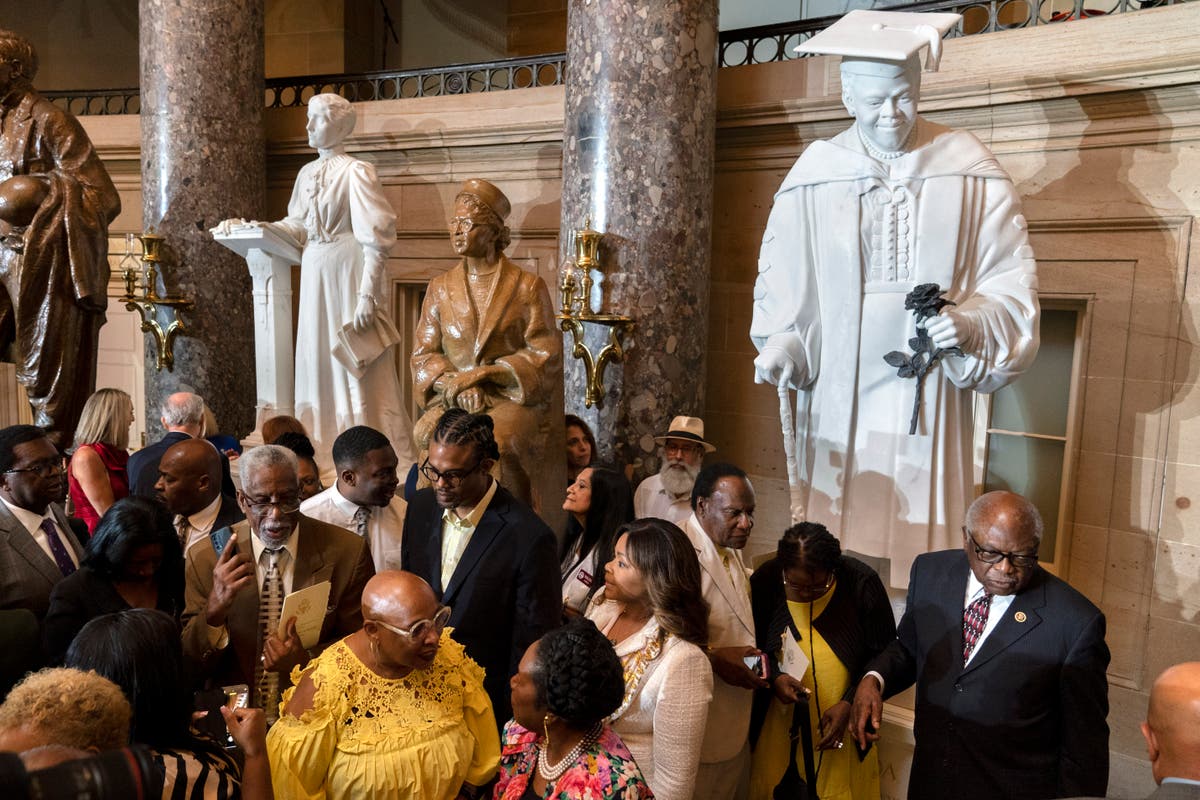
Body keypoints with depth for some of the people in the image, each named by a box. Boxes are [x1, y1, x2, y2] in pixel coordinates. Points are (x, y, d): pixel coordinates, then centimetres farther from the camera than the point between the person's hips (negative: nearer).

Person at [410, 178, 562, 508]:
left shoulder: (527, 286, 3)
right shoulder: (440, 287, 13)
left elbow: (545, 355, -3)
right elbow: (424, 354, 9)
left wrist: (484, 372, -14)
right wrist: (457, 385, -11)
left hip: (512, 397, -2)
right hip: (452, 398, 3)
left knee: (497, 439, -34)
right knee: (429, 433, -29)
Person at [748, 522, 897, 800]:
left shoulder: (862, 582, -16)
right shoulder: (764, 581, -13)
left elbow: (883, 654, -6)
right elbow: (752, 646, 1)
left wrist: (849, 703, -14)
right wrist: (774, 676, -18)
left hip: (843, 721, -1)